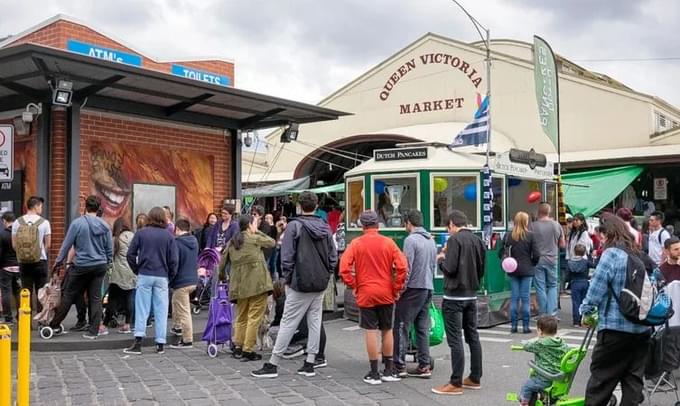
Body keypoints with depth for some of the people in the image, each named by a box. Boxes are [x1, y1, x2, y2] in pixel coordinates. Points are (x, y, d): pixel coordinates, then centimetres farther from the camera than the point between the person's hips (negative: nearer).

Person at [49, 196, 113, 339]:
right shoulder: (104, 225, 1)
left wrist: (58, 261, 7)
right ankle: (93, 331, 7)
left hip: (81, 266, -3)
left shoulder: (77, 223, -10)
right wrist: (108, 263, 22)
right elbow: (109, 248, 7)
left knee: (68, 296, 8)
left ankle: (55, 325, 16)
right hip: (100, 266, 3)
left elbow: (66, 245, -5)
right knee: (95, 298, 6)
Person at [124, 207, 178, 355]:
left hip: (144, 276, 0)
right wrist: (170, 276, 11)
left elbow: (130, 255, -2)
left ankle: (138, 343, 0)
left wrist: (137, 270, 10)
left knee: (142, 310, 4)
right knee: (161, 311, 5)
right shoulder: (168, 236, 1)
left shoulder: (141, 233, 1)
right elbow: (173, 260, -2)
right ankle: (160, 344, 7)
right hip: (162, 277, 0)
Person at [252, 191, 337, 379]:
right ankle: (310, 364, 14)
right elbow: (333, 256, 7)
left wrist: (288, 278, -1)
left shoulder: (294, 226, -10)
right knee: (315, 322, 11)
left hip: (300, 284, -5)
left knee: (288, 323, -1)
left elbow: (287, 256, -12)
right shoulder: (325, 228, 6)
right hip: (320, 285, 5)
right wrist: (325, 275, 14)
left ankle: (272, 365, 5)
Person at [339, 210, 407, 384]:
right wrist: (397, 288, 2)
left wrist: (353, 286, 0)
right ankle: (389, 370, 19)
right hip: (386, 294, 2)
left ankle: (374, 373, 4)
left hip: (365, 294, -2)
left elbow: (344, 267, -11)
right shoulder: (388, 242, -1)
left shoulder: (356, 243, -4)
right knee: (387, 330, 13)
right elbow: (402, 266, -7)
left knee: (371, 332, 2)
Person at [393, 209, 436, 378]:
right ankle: (424, 366, 10)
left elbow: (407, 268, -16)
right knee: (423, 328, 10)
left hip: (413, 288, -8)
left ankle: (399, 366, -1)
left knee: (401, 327, -2)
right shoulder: (431, 240, 13)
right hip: (428, 288, 8)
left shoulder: (411, 240, -12)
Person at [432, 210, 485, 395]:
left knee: (455, 339, -5)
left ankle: (456, 383, -4)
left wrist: (441, 260, -1)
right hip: (472, 295, 8)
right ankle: (475, 378, 21)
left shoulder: (454, 239, -14)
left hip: (454, 296, -7)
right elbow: (481, 270, 13)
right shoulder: (477, 240, 8)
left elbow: (450, 268, -19)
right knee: (473, 336, 14)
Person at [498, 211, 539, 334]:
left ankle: (513, 325, 10)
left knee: (514, 297, 8)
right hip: (527, 270, -2)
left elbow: (501, 253, -1)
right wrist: (532, 263, 11)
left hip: (513, 270, 2)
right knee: (525, 298, 3)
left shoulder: (508, 236, -2)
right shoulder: (530, 236, -8)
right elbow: (536, 255, -8)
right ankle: (525, 326, 5)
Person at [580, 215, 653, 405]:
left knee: (601, 377, 3)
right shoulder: (641, 256, 11)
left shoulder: (612, 254, -11)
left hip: (616, 327, -7)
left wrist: (586, 311, -1)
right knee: (634, 377, 11)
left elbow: (597, 286, -13)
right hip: (643, 328, 7)